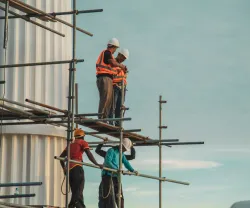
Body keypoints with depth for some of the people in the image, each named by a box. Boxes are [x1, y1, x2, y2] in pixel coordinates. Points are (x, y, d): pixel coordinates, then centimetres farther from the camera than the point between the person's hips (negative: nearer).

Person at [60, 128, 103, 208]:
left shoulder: (71, 144, 26)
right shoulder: (83, 143, 8)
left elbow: (61, 157, 26)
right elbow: (89, 154, -7)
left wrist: (64, 169, 31)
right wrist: (97, 164, -11)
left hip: (69, 169, 7)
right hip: (77, 168, -7)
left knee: (75, 192, 8)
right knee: (78, 191, -15)